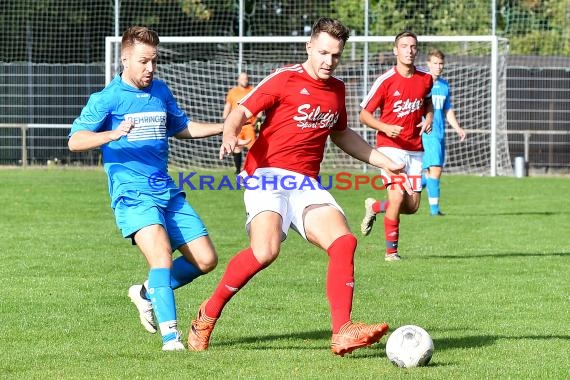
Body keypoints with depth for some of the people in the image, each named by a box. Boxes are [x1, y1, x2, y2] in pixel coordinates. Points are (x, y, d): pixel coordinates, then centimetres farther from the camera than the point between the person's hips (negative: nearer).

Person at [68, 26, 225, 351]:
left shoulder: (161, 91, 14)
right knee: (162, 255, -26)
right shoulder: (107, 99, -4)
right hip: (132, 193, -7)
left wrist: (226, 127, 22)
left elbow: (181, 127, 31)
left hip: (168, 192, 7)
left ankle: (148, 293, 22)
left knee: (206, 259, 2)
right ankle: (170, 334, -26)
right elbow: (75, 141, -13)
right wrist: (114, 134, -30)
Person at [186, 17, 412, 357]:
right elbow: (240, 113, -5)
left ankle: (342, 333, -17)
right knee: (266, 250, -27)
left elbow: (342, 134, 34)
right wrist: (230, 136, -28)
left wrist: (385, 162, 32)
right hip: (268, 176, -6)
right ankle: (208, 315, -6)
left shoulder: (337, 89, 17)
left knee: (344, 241, -16)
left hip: (307, 184, 6)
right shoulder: (284, 80, -2)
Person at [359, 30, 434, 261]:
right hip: (391, 147, -5)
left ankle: (374, 207, 31)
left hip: (415, 150, 5)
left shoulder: (425, 79, 4)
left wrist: (429, 118, 4)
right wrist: (385, 127, -21)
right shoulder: (386, 81, -10)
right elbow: (364, 114, -4)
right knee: (397, 197, -18)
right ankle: (391, 250, -2)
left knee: (412, 206, 3)